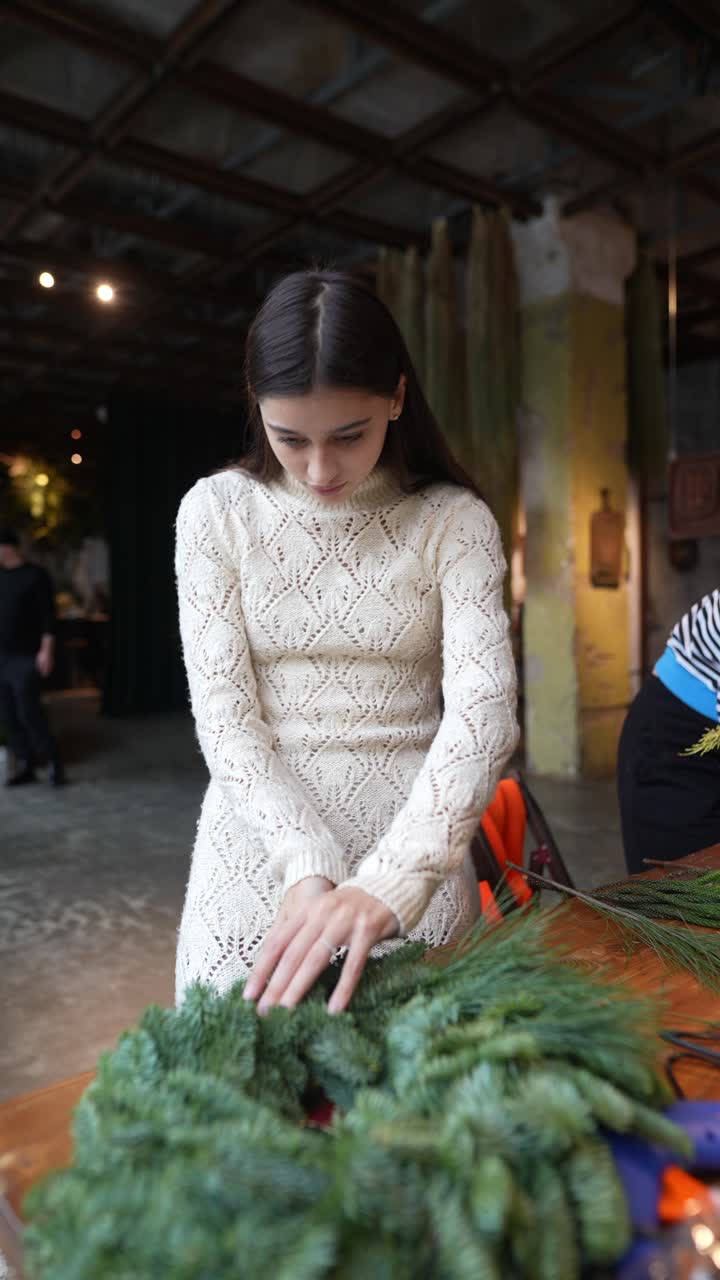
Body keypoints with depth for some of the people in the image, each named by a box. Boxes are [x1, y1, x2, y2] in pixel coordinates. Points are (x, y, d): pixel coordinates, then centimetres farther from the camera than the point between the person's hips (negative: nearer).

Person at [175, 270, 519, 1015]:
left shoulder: (454, 522, -6)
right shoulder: (217, 511, -4)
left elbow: (483, 708, -17)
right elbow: (224, 712, -8)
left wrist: (390, 883, -31)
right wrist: (307, 866, -20)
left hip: (414, 849, 0)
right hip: (259, 843, 1)